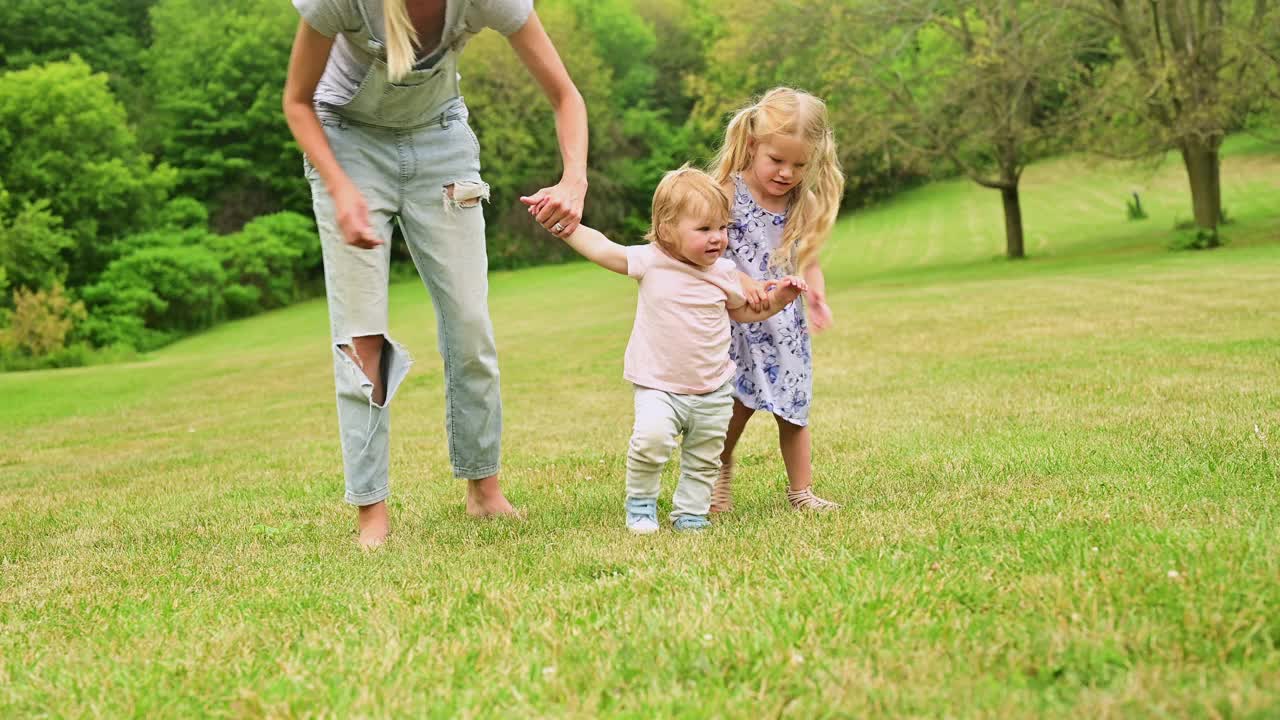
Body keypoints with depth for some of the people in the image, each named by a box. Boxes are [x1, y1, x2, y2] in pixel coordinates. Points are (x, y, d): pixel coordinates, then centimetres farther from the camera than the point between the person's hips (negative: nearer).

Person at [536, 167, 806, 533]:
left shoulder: (723, 273, 2)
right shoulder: (649, 262, -8)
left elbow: (742, 311, 19)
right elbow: (599, 247, -6)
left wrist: (777, 299, 4)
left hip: (712, 392, 4)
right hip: (659, 388, -3)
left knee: (703, 461, 11)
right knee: (651, 437, -27)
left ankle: (690, 513, 33)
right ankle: (640, 505, -5)